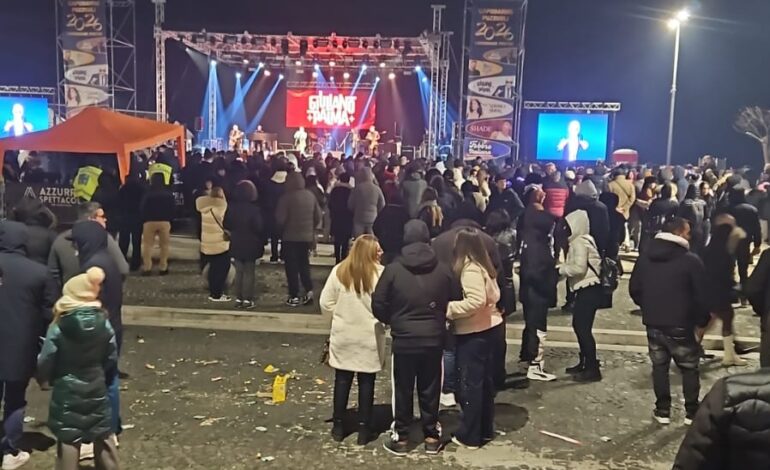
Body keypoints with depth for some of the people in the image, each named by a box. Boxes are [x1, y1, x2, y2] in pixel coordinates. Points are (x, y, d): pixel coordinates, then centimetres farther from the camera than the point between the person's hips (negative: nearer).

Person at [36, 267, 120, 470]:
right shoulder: (104, 323, -8)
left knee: (68, 439, 8)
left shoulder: (59, 327, -16)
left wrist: (44, 378, 14)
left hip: (67, 392, -3)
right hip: (97, 389, 3)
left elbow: (45, 361, -8)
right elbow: (112, 359, 1)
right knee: (103, 436, 17)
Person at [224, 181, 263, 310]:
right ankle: (247, 300, 4)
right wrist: (262, 241, 2)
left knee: (239, 272, 13)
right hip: (250, 245, -4)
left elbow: (226, 225, 4)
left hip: (236, 244, 4)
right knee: (249, 272, 4)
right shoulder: (254, 208, -17)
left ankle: (238, 299, 14)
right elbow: (259, 227, -16)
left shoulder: (231, 207, -2)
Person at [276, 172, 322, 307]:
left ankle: (294, 296, 5)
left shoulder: (287, 197, -15)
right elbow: (318, 216, 4)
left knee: (291, 266, 4)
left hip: (290, 236, -5)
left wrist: (282, 229, 5)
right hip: (307, 236, 5)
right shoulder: (311, 195, 1)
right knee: (304, 264, 17)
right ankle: (309, 290, 7)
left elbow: (280, 218, -16)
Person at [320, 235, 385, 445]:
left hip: (343, 335, 2)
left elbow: (325, 304, -3)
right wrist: (377, 317, 8)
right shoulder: (380, 273, -13)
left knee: (342, 380, 14)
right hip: (370, 337, -2)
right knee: (366, 382, 9)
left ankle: (338, 426, 23)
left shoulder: (339, 271, -6)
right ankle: (364, 429, 17)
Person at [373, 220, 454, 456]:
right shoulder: (443, 270, -3)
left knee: (403, 390, 10)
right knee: (430, 389, 13)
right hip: (434, 339, 2)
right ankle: (432, 436, 23)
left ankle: (400, 437, 19)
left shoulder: (393, 269, -9)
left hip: (404, 339, -2)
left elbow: (378, 305, -5)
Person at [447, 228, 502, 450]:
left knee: (470, 383, 1)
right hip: (489, 327, 9)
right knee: (485, 381, 17)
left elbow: (475, 301, -27)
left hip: (474, 333, -9)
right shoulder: (483, 265, 9)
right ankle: (485, 429, 28)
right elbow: (493, 295, 13)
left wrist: (448, 308, -20)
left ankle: (469, 436, 11)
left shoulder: (469, 269, -19)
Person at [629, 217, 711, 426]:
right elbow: (701, 295, -10)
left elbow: (634, 289, 7)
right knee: (689, 368, 12)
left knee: (659, 366, 13)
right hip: (680, 325, -4)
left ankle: (663, 410, 17)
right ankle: (692, 412, 17)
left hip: (653, 323, 4)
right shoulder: (691, 260, -13)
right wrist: (702, 320, 5)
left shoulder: (645, 257, 2)